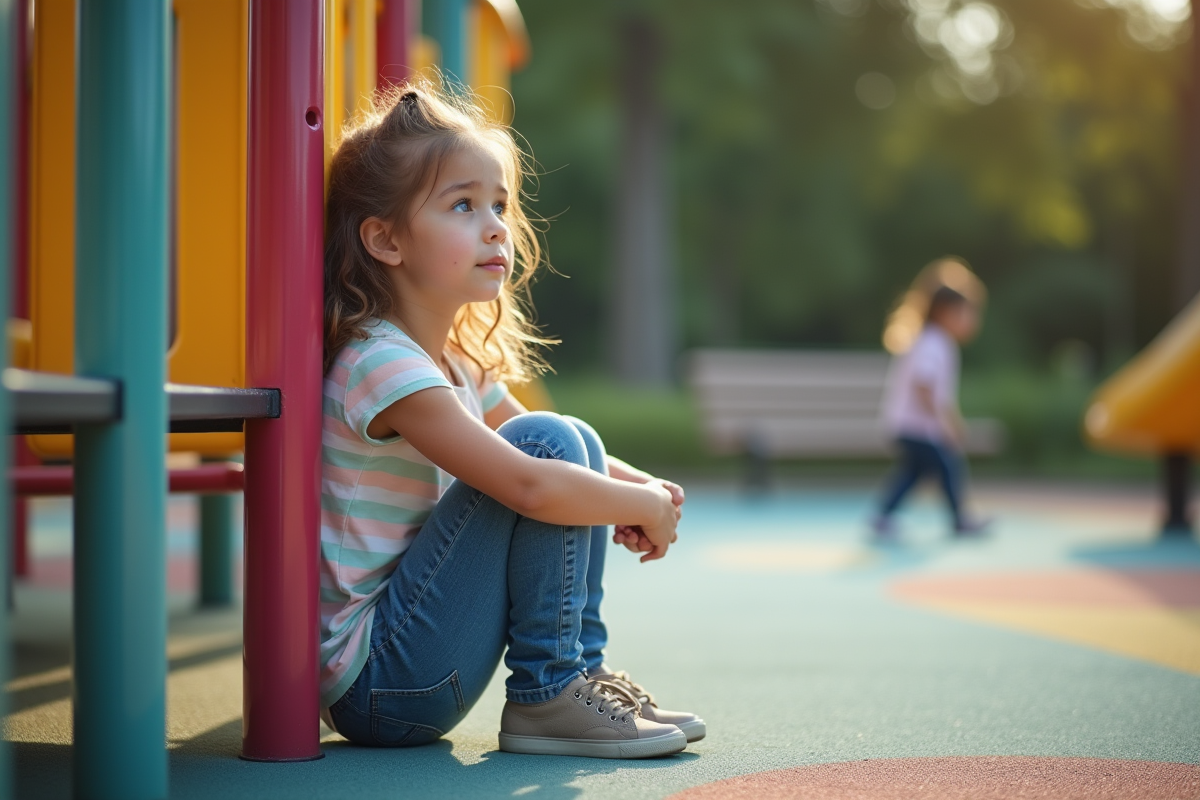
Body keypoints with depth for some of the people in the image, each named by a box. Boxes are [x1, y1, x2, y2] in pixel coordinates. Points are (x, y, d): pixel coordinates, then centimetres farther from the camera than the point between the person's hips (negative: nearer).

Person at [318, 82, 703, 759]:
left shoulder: (462, 365, 10)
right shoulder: (382, 364, -21)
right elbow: (529, 483, -31)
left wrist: (640, 486, -3)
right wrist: (643, 507, -14)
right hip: (369, 680, -10)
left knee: (579, 450, 10)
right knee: (551, 444, -18)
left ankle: (582, 667, 8)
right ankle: (548, 694, -11)